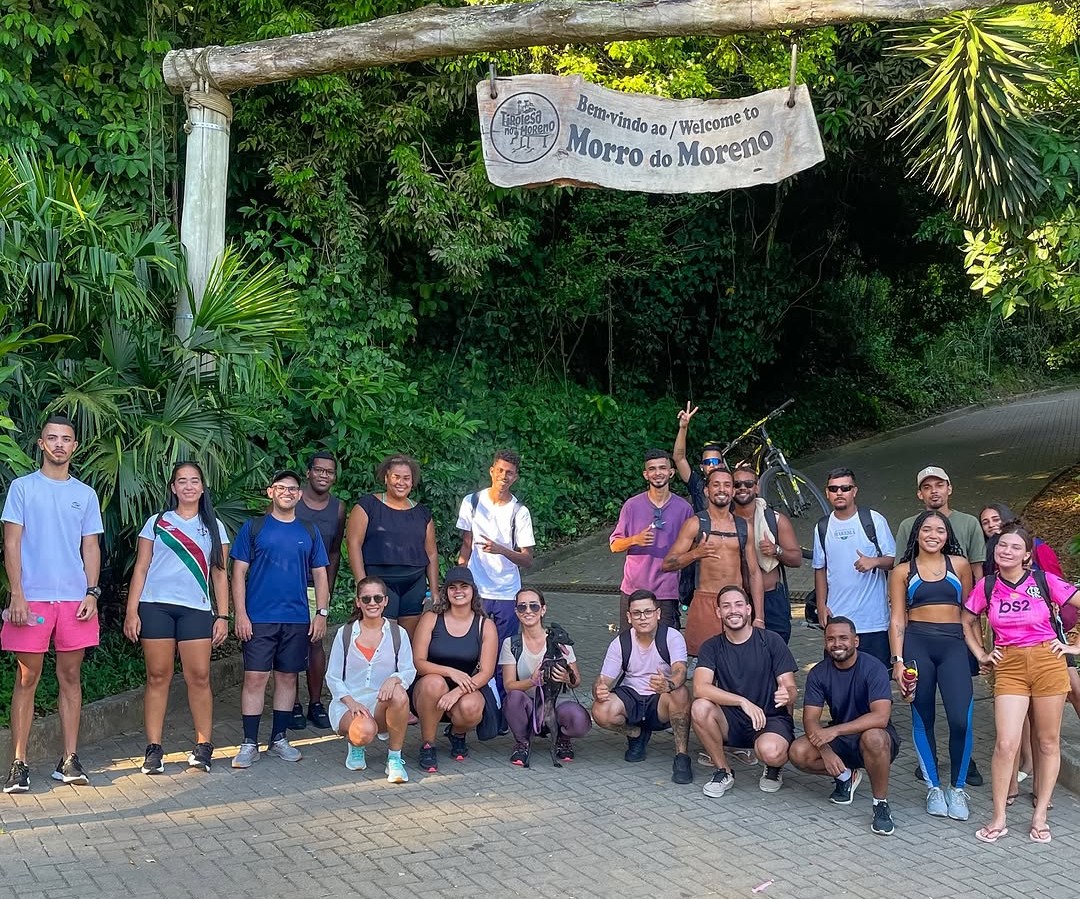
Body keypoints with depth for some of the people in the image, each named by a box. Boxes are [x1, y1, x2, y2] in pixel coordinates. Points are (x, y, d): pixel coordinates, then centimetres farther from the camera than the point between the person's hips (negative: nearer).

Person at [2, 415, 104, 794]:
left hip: (75, 598, 3)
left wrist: (92, 592, 0)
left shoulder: (86, 494, 12)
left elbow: (90, 547, 12)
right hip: (33, 597, -3)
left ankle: (69, 761, 10)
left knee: (70, 676, 5)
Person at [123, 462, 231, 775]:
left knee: (199, 677, -5)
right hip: (155, 606, 0)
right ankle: (153, 749, 3)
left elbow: (220, 573, 11)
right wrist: (132, 611, -1)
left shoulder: (213, 526, 13)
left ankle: (204, 746, 1)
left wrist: (223, 615, 3)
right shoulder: (157, 523, 10)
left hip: (196, 609, 0)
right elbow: (141, 568, 8)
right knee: (158, 676, -1)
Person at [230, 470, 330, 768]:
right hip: (259, 618, -3)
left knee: (287, 677, 8)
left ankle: (279, 739, 19)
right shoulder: (253, 528, 2)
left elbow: (320, 575, 12)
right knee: (255, 678, -5)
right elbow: (239, 573, 0)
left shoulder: (309, 532, 11)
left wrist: (322, 613, 3)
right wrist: (240, 614, -8)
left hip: (297, 620, 3)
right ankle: (249, 744, 1)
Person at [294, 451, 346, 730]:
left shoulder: (338, 508, 6)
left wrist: (329, 589, 10)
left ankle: (316, 704, 11)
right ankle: (293, 706, 7)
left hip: (317, 586, 3)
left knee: (316, 642, 2)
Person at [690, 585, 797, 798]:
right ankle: (723, 772, -6)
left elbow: (791, 689, -7)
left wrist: (787, 695, -34)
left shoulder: (771, 641, -5)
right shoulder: (712, 647, -1)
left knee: (771, 752, -36)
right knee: (700, 708, -29)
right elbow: (700, 688, -18)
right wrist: (743, 702, -30)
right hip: (732, 721, 2)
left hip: (771, 718, -2)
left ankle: (774, 767, 5)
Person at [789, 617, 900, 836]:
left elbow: (881, 717, -31)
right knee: (798, 753, -22)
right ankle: (845, 776, 7)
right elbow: (810, 719, -11)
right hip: (839, 738, 5)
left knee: (873, 738, -41)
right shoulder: (819, 673, -5)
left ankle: (881, 805, -20)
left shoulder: (874, 668, -19)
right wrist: (825, 751, -31)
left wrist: (835, 731, -38)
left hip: (875, 737, -5)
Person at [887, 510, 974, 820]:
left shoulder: (959, 565, 11)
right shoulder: (902, 571, 9)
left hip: (953, 644, 0)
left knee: (961, 720, -12)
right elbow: (897, 619, 6)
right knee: (923, 719, 4)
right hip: (917, 644, 0)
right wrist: (898, 660, -2)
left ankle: (957, 788, 5)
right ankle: (933, 788, 17)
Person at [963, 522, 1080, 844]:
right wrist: (981, 655, 10)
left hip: (1047, 661, 0)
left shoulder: (1045, 581, -5)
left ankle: (1040, 816, 18)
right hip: (1009, 666, 1)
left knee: (1048, 742, 7)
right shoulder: (986, 587, 2)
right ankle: (998, 819, 2)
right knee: (1006, 743, -9)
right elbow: (966, 622, 17)